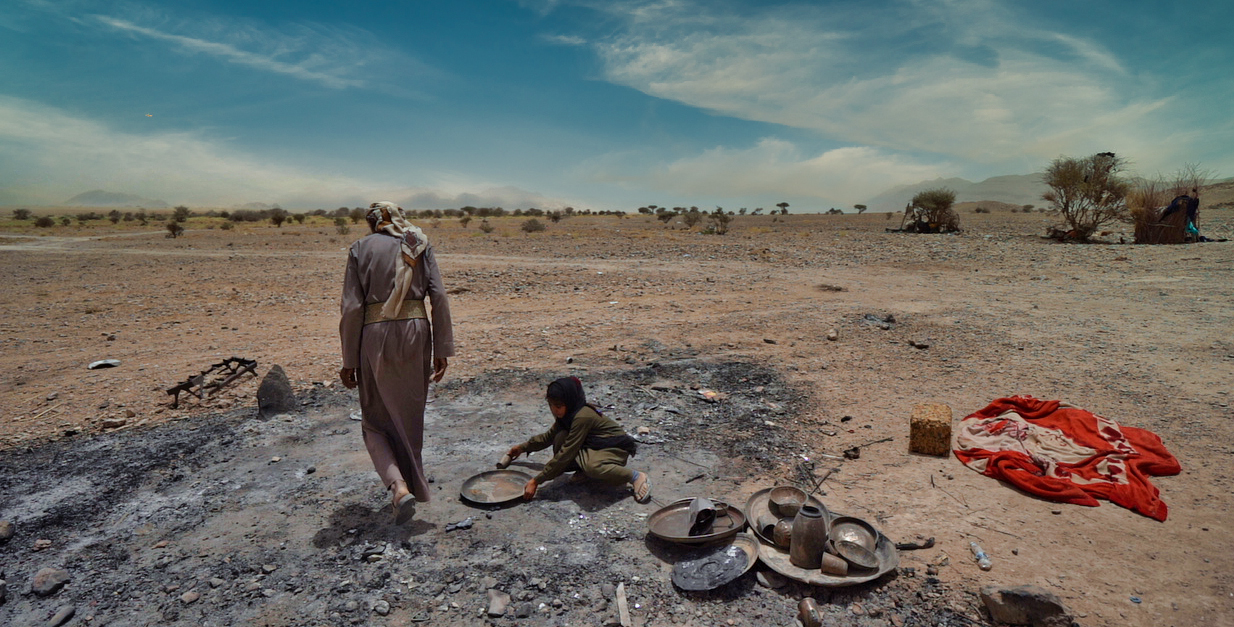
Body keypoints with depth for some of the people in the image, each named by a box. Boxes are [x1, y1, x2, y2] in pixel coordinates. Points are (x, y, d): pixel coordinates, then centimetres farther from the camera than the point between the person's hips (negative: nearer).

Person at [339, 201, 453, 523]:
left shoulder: (360, 249, 3)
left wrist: (349, 360, 2)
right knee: (410, 416, 18)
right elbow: (439, 297, -3)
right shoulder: (419, 245, 7)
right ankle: (412, 482, 30)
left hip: (376, 335, -2)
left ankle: (399, 487, -5)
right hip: (416, 330, 2)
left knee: (376, 419, 12)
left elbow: (352, 307, -4)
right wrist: (442, 349, 0)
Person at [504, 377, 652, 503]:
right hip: (596, 445, 8)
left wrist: (536, 481, -28)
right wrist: (523, 447, 20)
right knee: (561, 438, -16)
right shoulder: (566, 414, -2)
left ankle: (636, 477, -18)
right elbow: (549, 436, 17)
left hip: (616, 448, -8)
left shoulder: (583, 416, -30)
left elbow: (566, 453, -31)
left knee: (591, 466, -40)